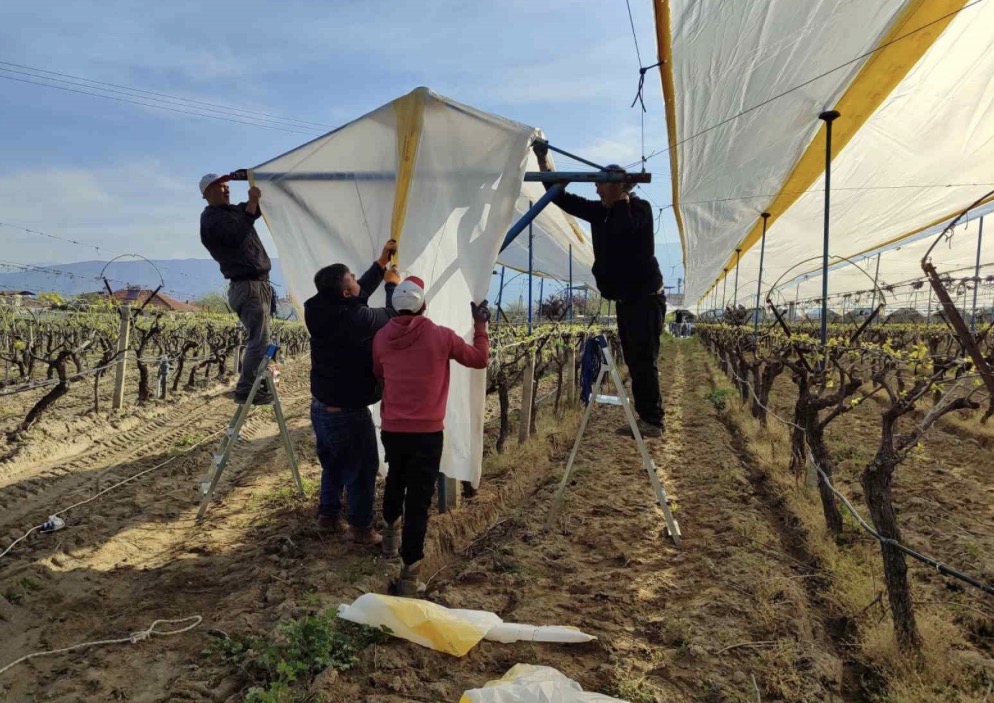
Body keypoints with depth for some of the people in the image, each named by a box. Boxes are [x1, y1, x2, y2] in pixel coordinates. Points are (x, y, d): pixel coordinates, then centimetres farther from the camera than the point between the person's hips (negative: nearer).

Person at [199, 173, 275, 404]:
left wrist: (257, 196, -2)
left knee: (259, 339, 14)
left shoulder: (233, 210, 19)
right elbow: (237, 235, -23)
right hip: (247, 287, -10)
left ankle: (256, 384, 22)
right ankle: (245, 390, -8)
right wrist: (252, 203, -20)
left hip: (259, 284, 10)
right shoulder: (211, 218, -8)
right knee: (259, 340, -13)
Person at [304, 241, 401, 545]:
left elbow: (360, 294, 12)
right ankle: (362, 528, 19)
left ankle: (328, 514, 37)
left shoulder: (318, 311, -3)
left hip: (320, 405, 8)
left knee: (332, 464, 24)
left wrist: (380, 263, 15)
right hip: (348, 412, -8)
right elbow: (392, 317, -7)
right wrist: (392, 284, 10)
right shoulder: (357, 318, -26)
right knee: (362, 469, 8)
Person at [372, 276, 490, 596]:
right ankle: (409, 575, 0)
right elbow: (480, 359, 3)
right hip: (427, 432, -4)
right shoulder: (441, 336, -10)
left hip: (391, 429, 4)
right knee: (419, 500, 0)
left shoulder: (381, 337, -1)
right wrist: (481, 324, 15)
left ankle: (392, 533, 51)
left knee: (395, 482, 28)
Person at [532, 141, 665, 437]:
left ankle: (653, 421, -4)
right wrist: (543, 159, 3)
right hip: (625, 301, 8)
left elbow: (623, 226, -33)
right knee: (633, 362, 9)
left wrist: (622, 196, -18)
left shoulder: (640, 208, -10)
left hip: (645, 300, -8)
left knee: (644, 362, -9)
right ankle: (644, 418, 16)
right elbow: (563, 199, 9)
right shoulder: (601, 211, 10)